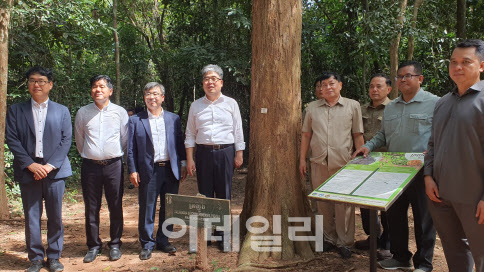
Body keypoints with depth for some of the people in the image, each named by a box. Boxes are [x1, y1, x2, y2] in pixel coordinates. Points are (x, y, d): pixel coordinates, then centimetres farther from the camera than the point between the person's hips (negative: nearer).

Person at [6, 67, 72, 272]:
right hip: (27, 171, 0)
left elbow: (66, 140, 1)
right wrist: (30, 165, -12)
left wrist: (50, 165, -11)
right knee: (31, 217, 5)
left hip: (54, 170, 0)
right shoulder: (15, 110, 8)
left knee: (55, 217, 6)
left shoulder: (62, 111, 9)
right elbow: (11, 139, 0)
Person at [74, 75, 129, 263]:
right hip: (90, 166, 1)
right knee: (91, 208, 6)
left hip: (113, 165, -1)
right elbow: (79, 140, 15)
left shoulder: (120, 112, 3)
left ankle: (115, 245, 17)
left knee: (115, 207, 4)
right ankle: (93, 246, 19)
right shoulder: (83, 113, 6)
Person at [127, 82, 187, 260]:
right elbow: (131, 148, 2)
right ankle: (147, 244, 17)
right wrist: (133, 170, -5)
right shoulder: (135, 121, 5)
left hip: (171, 170, 2)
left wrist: (183, 164, 5)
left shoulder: (174, 118, 10)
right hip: (148, 171, -2)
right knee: (147, 210, 4)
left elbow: (180, 143, 11)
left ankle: (163, 241, 24)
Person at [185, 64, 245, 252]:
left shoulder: (231, 104, 7)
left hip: (225, 152, -1)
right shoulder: (196, 106, 10)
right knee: (204, 195, 5)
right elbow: (190, 134, 10)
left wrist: (239, 155, 1)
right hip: (203, 153, 1)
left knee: (224, 194, 2)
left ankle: (223, 236, 11)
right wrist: (189, 159, 3)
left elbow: (238, 131, 7)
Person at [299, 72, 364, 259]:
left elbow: (358, 135, 4)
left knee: (344, 203, 1)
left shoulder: (352, 106, 4)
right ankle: (329, 239, 24)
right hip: (318, 162, 3)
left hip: (343, 163, -2)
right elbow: (306, 134, 13)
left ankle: (345, 242, 14)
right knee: (323, 203, 10)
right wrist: (302, 159, 9)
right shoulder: (312, 107, 10)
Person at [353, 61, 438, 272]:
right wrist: (368, 146, 6)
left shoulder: (434, 103, -4)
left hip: (420, 171, -6)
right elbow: (382, 135, 22)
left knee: (423, 218, 5)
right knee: (394, 215, 13)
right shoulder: (390, 107, 15)